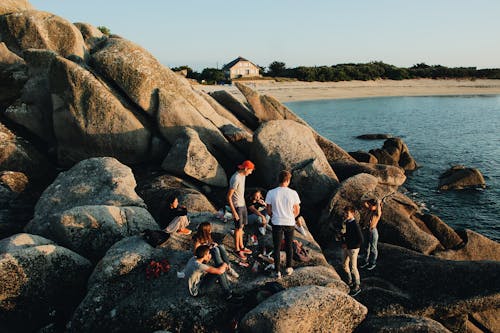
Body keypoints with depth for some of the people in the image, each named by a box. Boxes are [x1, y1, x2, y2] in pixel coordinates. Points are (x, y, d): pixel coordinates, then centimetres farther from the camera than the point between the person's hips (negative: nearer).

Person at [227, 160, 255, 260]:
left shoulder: (243, 175, 4)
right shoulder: (235, 179, -25)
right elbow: (229, 197, -23)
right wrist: (234, 212, -22)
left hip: (243, 204, 9)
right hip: (237, 206, -9)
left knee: (241, 226, 18)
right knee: (238, 228, 2)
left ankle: (241, 246, 32)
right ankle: (237, 250, 16)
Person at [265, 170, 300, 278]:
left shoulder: (271, 193, -11)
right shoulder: (293, 193, -11)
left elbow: (269, 211, -4)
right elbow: (297, 211, -3)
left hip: (276, 223, 0)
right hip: (290, 223, 0)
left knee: (277, 247, 11)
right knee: (289, 246, 19)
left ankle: (277, 271, 16)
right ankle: (289, 268, 31)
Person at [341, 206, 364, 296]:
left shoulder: (355, 225, -24)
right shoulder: (345, 222, -1)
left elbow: (360, 240, -23)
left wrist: (348, 245, -18)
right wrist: (343, 243, 0)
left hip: (353, 249, -8)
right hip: (345, 248, 8)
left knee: (353, 268, 4)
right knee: (345, 265, 20)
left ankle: (357, 286, 22)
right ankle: (350, 282, 40)